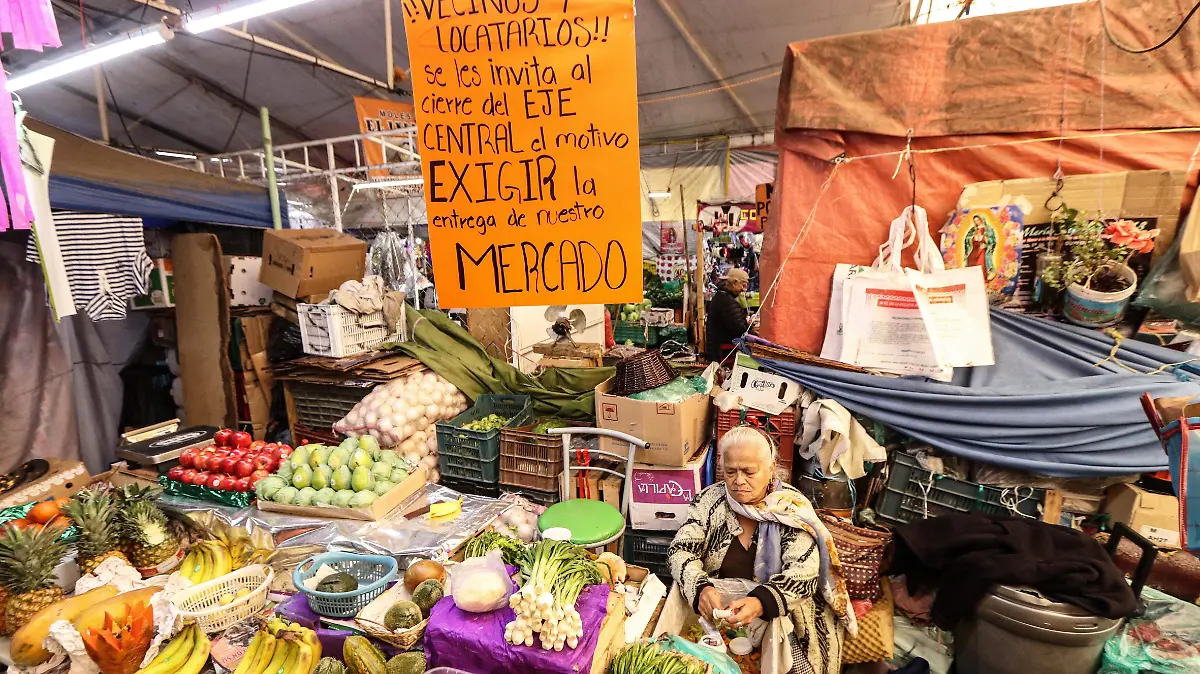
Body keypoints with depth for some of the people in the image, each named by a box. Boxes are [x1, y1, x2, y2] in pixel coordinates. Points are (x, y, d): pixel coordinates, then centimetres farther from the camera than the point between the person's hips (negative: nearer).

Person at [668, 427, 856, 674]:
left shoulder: (793, 509, -9)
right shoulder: (710, 499, -5)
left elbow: (803, 574, -17)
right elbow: (681, 550, -8)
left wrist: (761, 603, -36)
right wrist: (700, 588, -30)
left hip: (778, 614, -1)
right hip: (716, 607, 1)